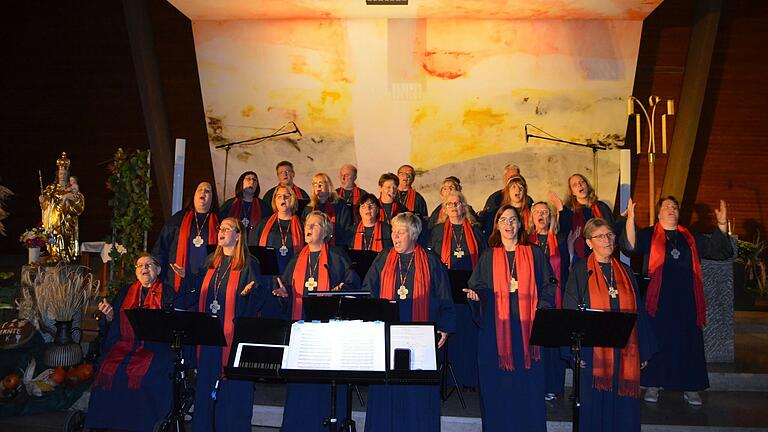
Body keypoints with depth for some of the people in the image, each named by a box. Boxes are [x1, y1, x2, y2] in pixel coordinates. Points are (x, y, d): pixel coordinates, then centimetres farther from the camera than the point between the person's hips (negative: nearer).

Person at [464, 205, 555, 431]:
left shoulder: (534, 254, 8)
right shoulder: (489, 256, 10)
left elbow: (547, 286, 7)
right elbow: (478, 286, 10)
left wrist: (543, 311, -7)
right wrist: (476, 295, -12)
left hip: (527, 326, 0)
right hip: (496, 328, 0)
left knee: (528, 383, 2)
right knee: (497, 385, 1)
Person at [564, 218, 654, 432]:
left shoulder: (625, 271, 11)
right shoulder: (580, 271, -1)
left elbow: (638, 312, 12)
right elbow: (571, 312, -4)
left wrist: (644, 351, 9)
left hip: (625, 353, 4)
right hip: (594, 352, -3)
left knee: (624, 408, 8)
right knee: (595, 406, 3)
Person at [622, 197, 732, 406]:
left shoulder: (690, 237, 17)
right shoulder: (648, 235, 6)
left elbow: (722, 251, 15)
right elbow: (630, 248, -12)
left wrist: (722, 225, 2)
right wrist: (630, 220, -24)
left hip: (686, 299, 3)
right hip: (659, 298, -3)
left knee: (689, 341, 3)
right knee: (657, 340, -1)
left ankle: (690, 388, 14)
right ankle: (653, 385, 8)